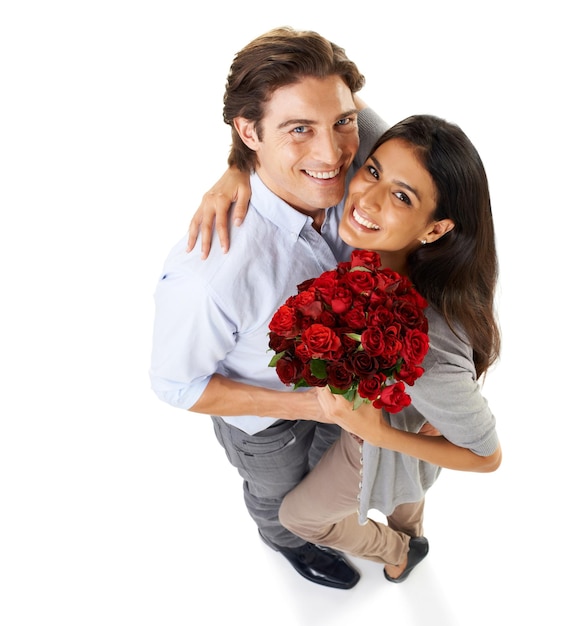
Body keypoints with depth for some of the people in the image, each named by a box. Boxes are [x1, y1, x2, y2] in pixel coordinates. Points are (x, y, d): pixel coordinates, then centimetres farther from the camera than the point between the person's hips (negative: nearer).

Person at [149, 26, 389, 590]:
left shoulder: (352, 156, -33)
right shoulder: (209, 274, -47)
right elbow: (177, 385, -29)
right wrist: (307, 404, -30)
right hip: (265, 415, -4)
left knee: (331, 446, 38)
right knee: (279, 491, 32)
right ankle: (288, 540, 71)